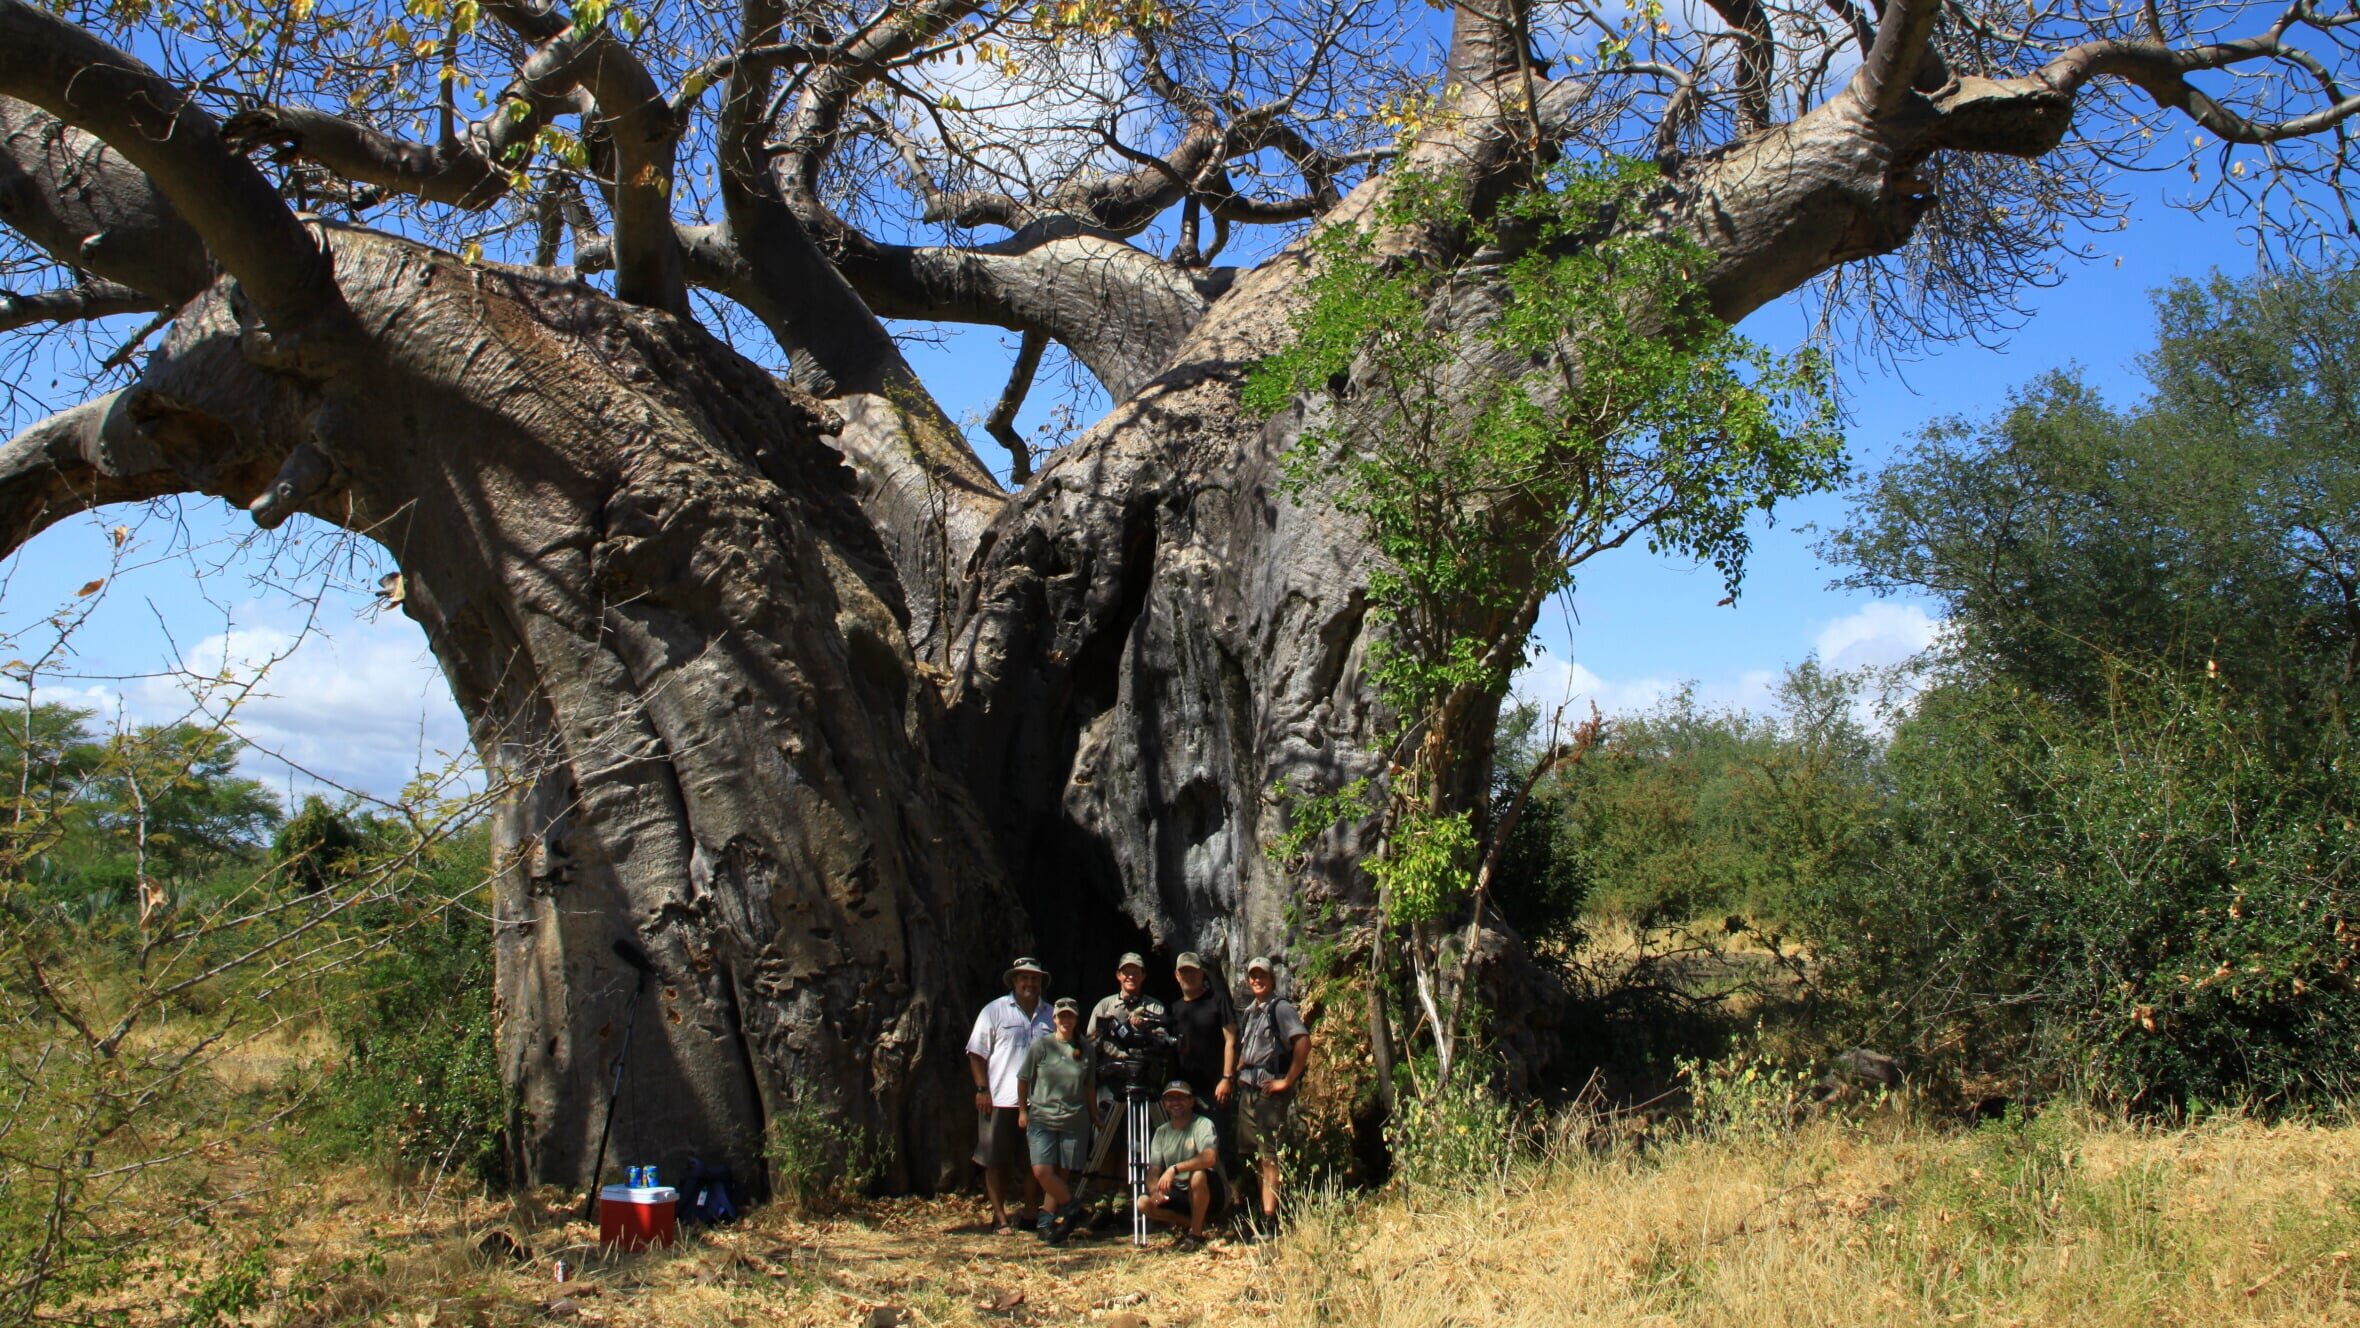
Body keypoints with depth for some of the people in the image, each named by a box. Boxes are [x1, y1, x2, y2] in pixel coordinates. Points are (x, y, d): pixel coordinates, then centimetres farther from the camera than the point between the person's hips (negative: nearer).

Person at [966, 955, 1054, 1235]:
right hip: (1001, 1100, -3)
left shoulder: (1049, 1015, 13)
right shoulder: (995, 1011, 1)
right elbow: (976, 1052, 0)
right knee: (997, 1162, 2)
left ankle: (1031, 1214, 17)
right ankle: (1000, 1217, 10)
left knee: (1035, 1163, 7)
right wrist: (982, 1089, -8)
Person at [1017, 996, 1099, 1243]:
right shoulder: (1040, 1045, -1)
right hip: (1041, 1119, -2)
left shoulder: (1085, 1050, 6)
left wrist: (1095, 1117, 17)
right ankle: (1071, 1207, 3)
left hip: (1075, 1122, 2)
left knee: (1063, 1175, 2)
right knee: (1042, 1171, -15)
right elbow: (1023, 1080, 7)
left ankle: (1047, 1222, 14)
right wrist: (1022, 1111, 8)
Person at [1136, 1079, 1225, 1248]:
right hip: (1179, 1194, 5)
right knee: (1143, 1203, -17)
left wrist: (1174, 1169, -38)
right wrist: (1155, 1190, -24)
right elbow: (1153, 1170, -2)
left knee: (1198, 1175, -37)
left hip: (1211, 1195, -5)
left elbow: (1210, 1157, -31)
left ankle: (1196, 1233, -16)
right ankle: (1189, 1223, 3)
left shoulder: (1203, 1124, -12)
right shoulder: (1161, 1132, 5)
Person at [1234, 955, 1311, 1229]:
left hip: (1271, 1092, -8)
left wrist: (1288, 1081, -19)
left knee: (1268, 1158, -8)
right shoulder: (1249, 1013, 17)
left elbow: (1303, 1042, -22)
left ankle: (1269, 1222, -7)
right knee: (1251, 1154, 11)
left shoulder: (1280, 1008, -9)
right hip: (1249, 1091, 8)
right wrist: (1240, 1074, 17)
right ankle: (1265, 1211, 20)